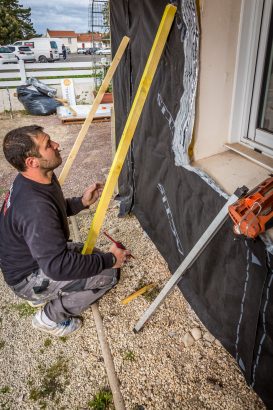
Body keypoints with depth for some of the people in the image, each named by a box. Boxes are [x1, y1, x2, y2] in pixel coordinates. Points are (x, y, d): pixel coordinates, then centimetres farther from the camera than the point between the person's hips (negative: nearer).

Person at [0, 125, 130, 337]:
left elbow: (56, 209, 12)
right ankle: (51, 317, 2)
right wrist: (110, 260, -25)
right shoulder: (34, 207, -37)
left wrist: (82, 202, -5)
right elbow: (58, 267, -36)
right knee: (108, 273, -15)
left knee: (92, 255, 16)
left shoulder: (36, 180, -8)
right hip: (28, 277, -9)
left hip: (35, 255, 9)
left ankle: (42, 295, 19)